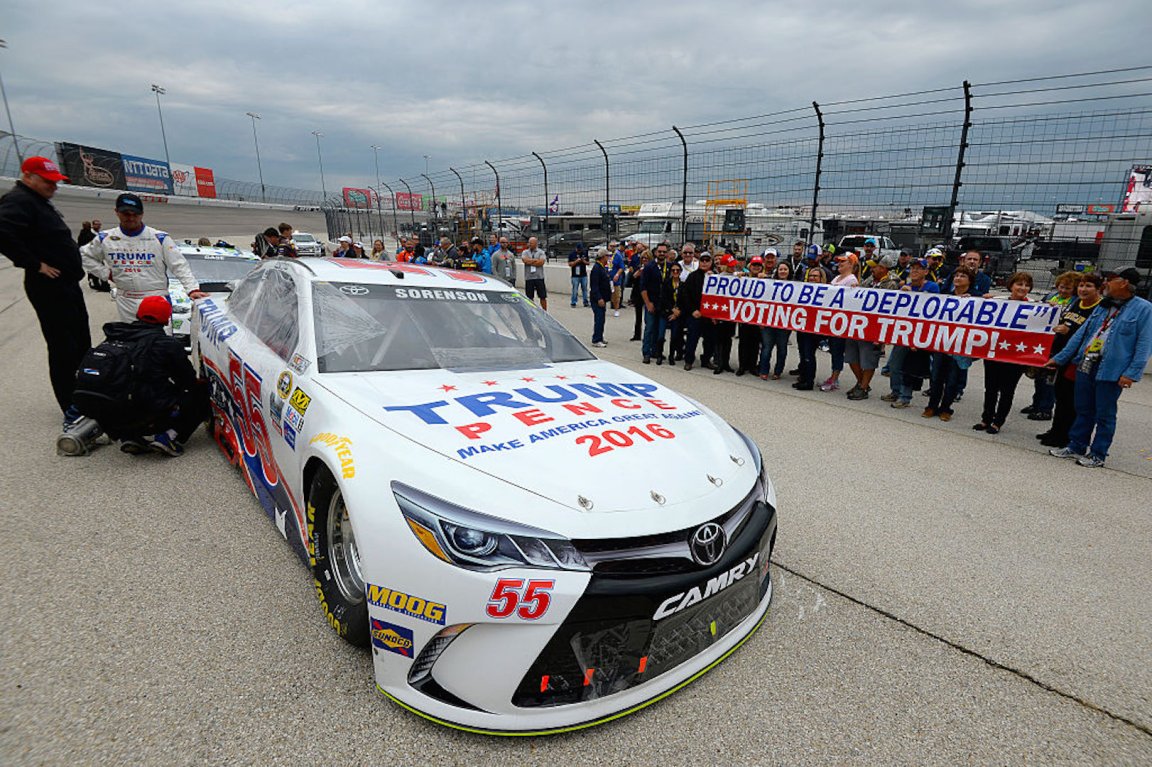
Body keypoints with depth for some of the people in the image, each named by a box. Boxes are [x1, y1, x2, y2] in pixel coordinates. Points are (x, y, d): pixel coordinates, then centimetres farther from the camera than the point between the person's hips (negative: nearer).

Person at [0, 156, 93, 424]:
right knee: (63, 351, -8)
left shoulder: (39, 202, 19)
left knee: (82, 345, 16)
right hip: (49, 288, -10)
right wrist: (35, 265, -22)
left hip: (67, 284, 10)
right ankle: (72, 412, -3)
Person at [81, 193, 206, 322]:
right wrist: (106, 273, 7)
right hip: (126, 302, 3)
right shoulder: (105, 239, 5)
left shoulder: (159, 238, -5)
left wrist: (193, 288, -21)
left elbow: (179, 265, -8)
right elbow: (85, 255, 21)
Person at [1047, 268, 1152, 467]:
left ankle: (1097, 454, 15)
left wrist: (1132, 373, -17)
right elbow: (1081, 334, 16)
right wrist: (1060, 358, 13)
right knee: (1083, 410, 13)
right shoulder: (1103, 307, 14)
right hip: (1085, 366, 6)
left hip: (1111, 371, -6)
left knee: (1104, 415, 4)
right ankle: (1076, 447, 24)